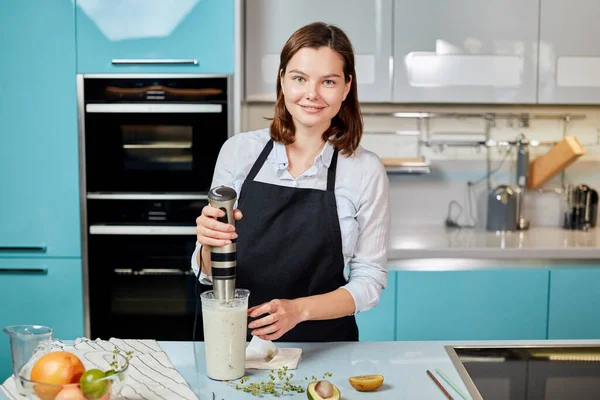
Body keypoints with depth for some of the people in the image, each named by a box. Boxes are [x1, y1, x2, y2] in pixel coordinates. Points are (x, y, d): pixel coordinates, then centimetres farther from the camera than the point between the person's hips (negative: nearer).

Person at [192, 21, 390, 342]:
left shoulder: (366, 170, -6)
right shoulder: (239, 150, -2)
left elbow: (369, 281, -1)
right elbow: (209, 273, 3)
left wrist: (299, 309, -16)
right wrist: (210, 244, -19)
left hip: (324, 348, -1)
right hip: (238, 342, 2)